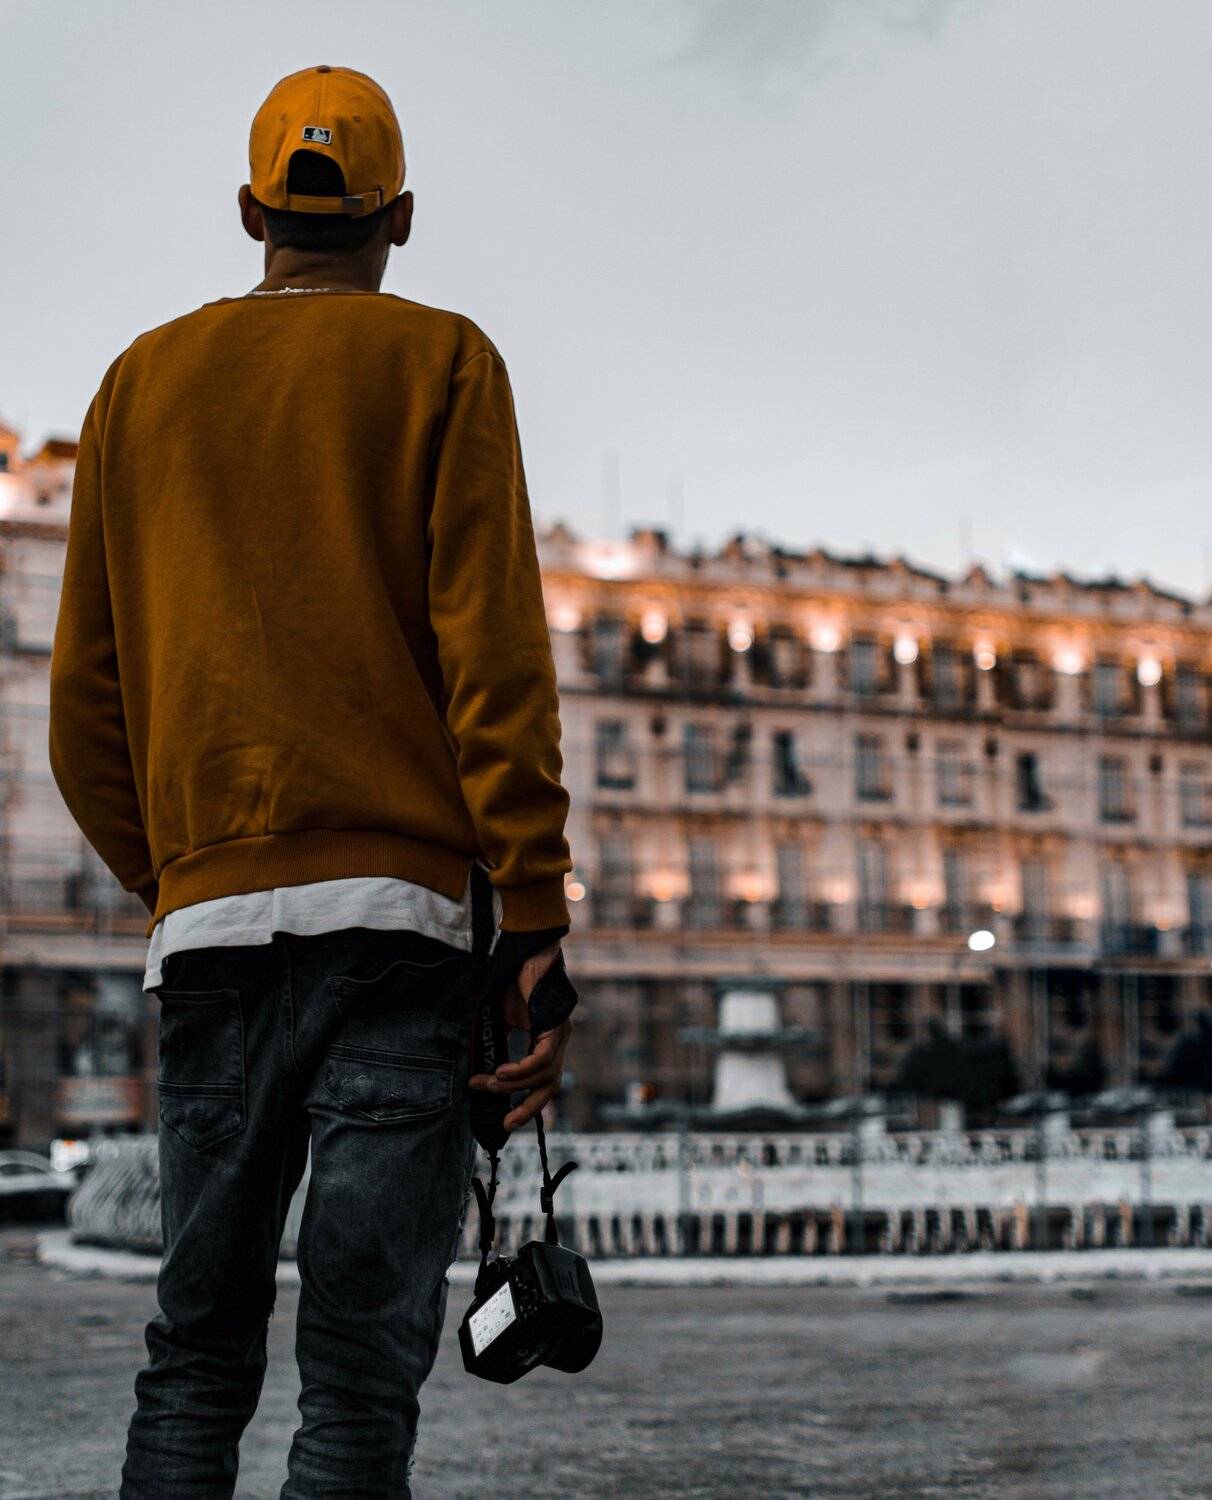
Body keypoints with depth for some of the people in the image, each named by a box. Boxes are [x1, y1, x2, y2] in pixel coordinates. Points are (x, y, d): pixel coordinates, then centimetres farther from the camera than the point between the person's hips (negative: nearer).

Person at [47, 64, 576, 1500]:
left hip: (207, 920, 4)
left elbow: (84, 698, 15)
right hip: (403, 908, -3)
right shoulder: (437, 360, 7)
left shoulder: (143, 380, 17)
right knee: (363, 1369, -5)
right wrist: (537, 924, -7)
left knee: (193, 1356, 9)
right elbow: (494, 652, -5)